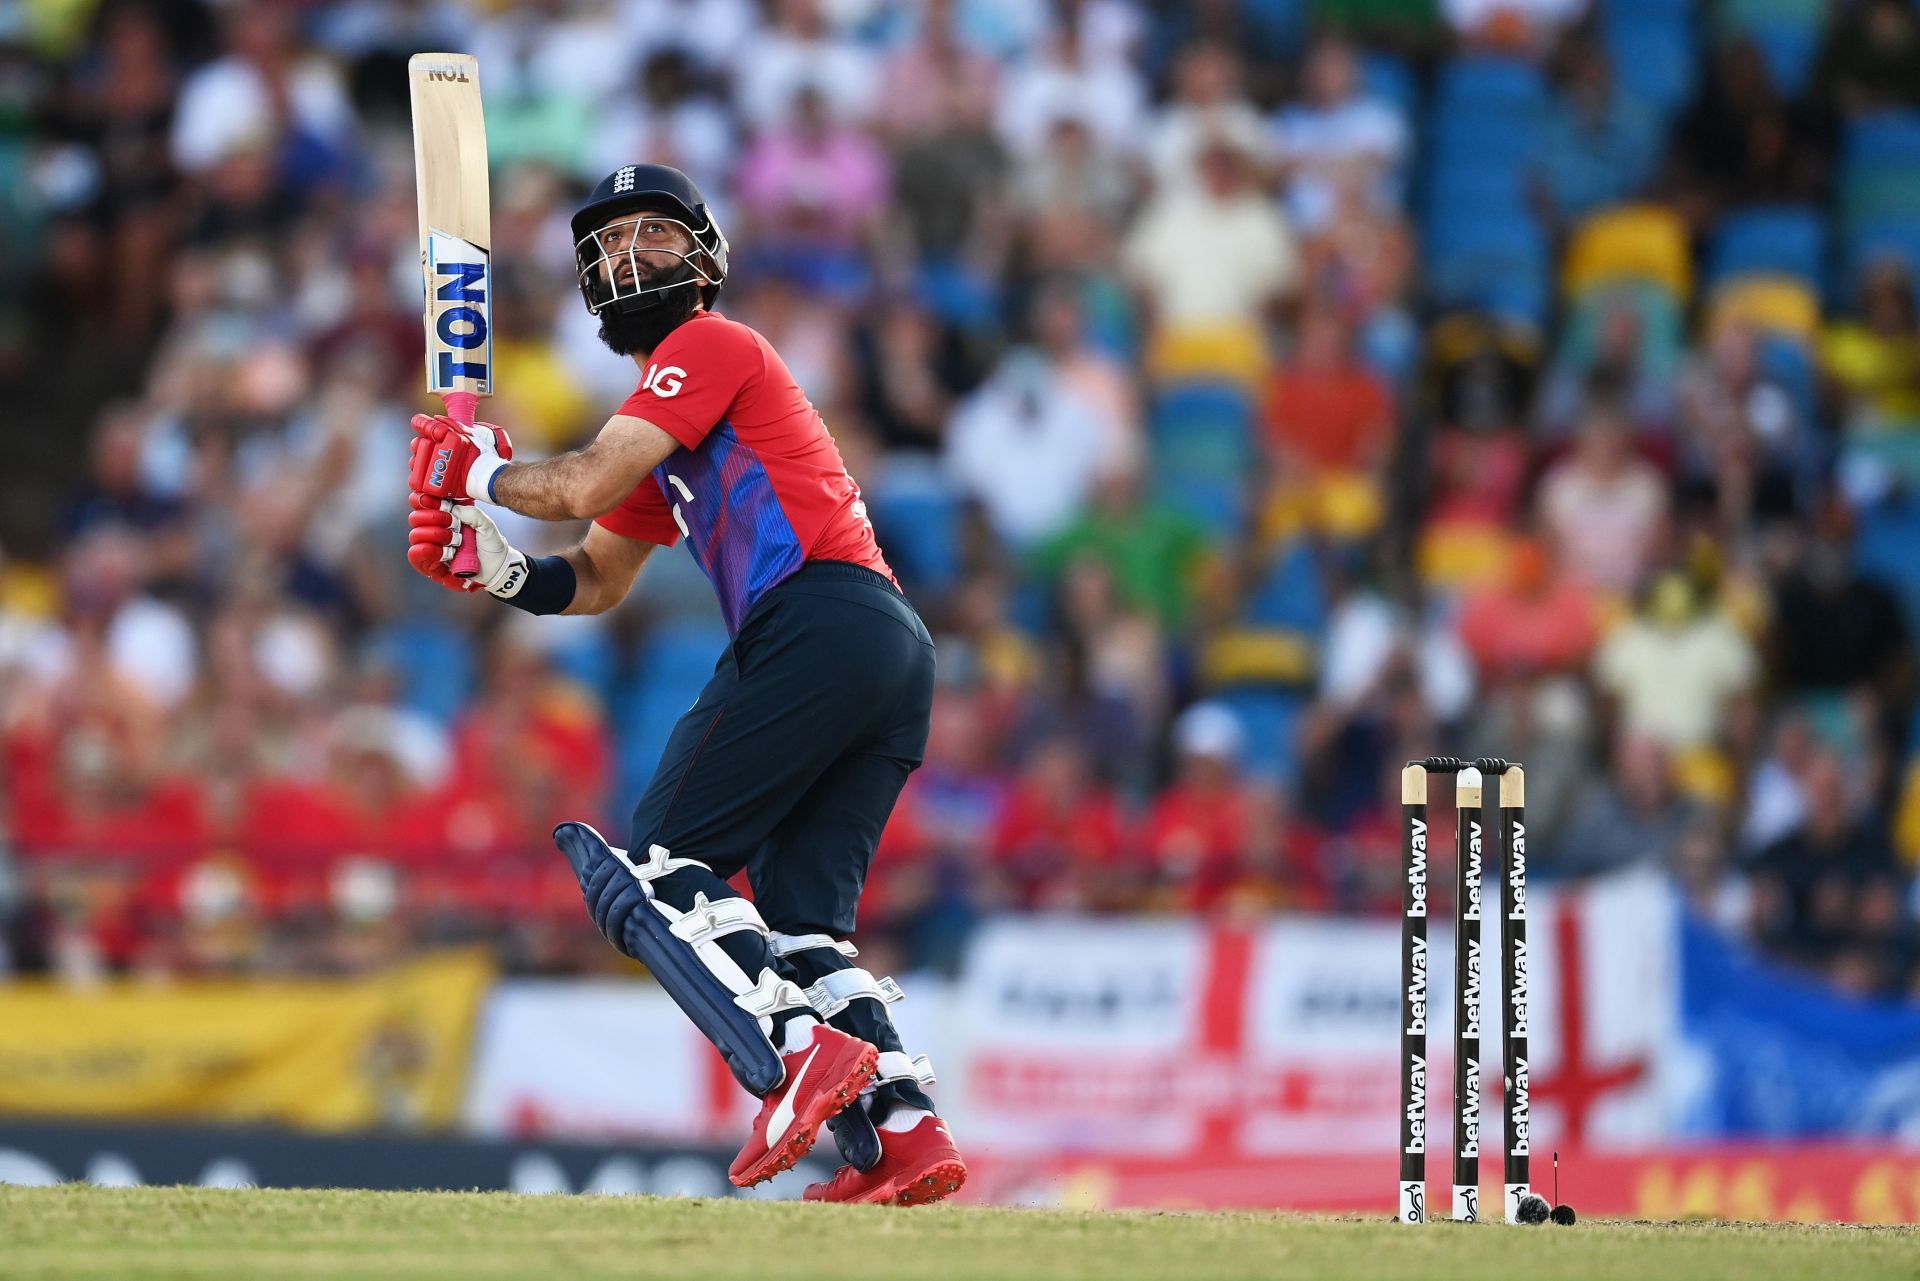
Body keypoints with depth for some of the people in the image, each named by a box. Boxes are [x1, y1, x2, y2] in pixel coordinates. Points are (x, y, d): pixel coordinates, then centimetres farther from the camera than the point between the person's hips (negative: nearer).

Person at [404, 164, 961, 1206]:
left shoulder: (712, 347, 3)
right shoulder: (665, 417, 32)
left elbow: (588, 485, -9)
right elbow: (593, 582, 33)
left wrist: (482, 470, 9)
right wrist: (490, 564, 15)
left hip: (816, 625, -10)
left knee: (656, 868, -9)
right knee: (797, 919, 6)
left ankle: (802, 1056, -26)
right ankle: (905, 1129, -9)